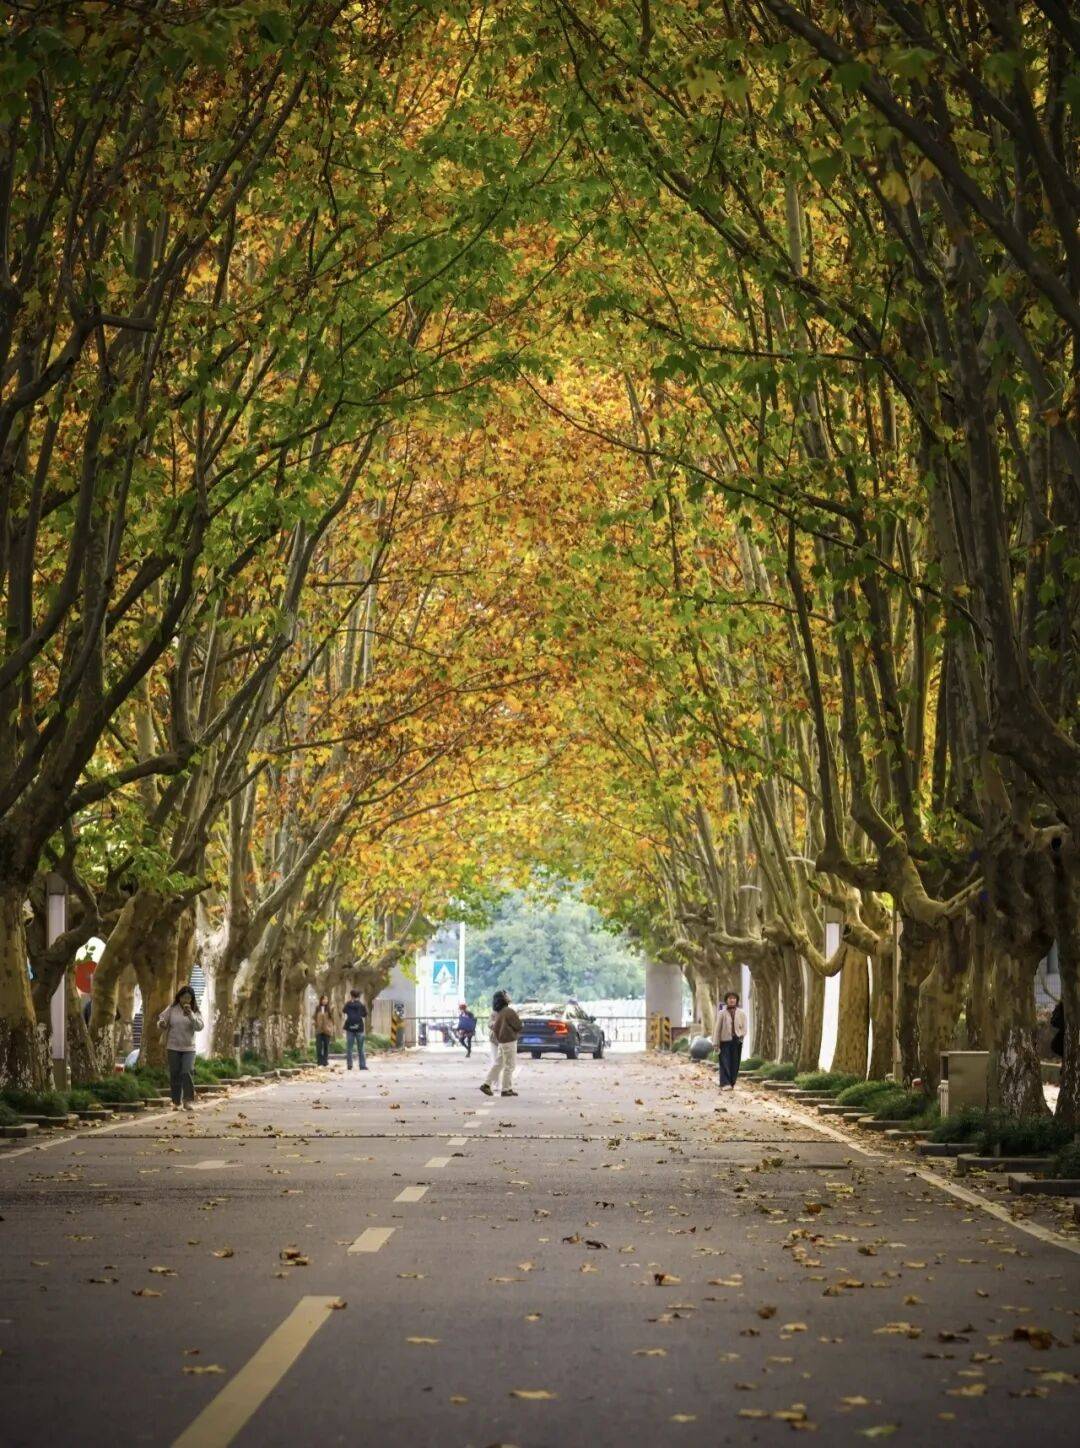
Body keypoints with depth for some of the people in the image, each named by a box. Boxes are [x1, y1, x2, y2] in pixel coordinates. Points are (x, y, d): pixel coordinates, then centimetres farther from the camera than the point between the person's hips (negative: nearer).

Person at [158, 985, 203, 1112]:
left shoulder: (195, 1011, 2)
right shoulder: (171, 1009, 2)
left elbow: (199, 1026, -9)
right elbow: (162, 1022, 4)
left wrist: (191, 1015, -23)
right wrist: (161, 1024, -20)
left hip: (189, 1048, -1)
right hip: (173, 1047, 1)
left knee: (187, 1072, -15)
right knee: (175, 1074, 2)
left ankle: (188, 1101, -10)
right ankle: (176, 1102, 11)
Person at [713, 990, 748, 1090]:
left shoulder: (741, 1013, 8)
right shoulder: (722, 1013, 3)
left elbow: (744, 1028, 7)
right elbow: (717, 1029, 3)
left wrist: (741, 1035, -13)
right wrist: (716, 1043, -1)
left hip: (737, 1041, 2)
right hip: (725, 1041, -2)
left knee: (735, 1064, 4)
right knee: (725, 1063, -9)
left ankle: (732, 1083, 12)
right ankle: (724, 1083, -13)